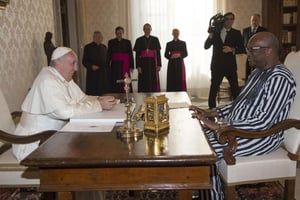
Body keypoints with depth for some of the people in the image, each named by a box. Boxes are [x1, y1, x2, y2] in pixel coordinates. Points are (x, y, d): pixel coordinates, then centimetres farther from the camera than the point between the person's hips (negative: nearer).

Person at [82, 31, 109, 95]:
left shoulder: (104, 47, 16)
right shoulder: (88, 47, 2)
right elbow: (84, 61, -2)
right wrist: (91, 66, -18)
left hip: (104, 74, 4)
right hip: (93, 75, -4)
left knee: (104, 94, 1)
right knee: (92, 94, -5)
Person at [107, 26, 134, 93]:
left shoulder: (127, 42, 5)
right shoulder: (111, 42, 6)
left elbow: (130, 54, 4)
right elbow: (109, 55, 6)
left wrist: (132, 66, -1)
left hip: (125, 65, 0)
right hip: (115, 65, 0)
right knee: (115, 82, -2)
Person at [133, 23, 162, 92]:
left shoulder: (155, 39, 6)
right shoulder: (139, 40, 3)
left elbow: (158, 53, 5)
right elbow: (137, 54, 1)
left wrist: (159, 65, -1)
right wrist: (138, 66, -7)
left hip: (153, 63, 1)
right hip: (143, 63, -1)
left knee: (154, 81, 1)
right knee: (144, 82, -2)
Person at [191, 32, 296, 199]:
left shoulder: (280, 79, -21)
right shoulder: (258, 73, 11)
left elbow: (263, 122, -27)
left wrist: (220, 126, -27)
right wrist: (210, 112, 4)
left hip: (262, 136, -10)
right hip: (238, 128, 10)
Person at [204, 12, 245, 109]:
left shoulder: (236, 33, 6)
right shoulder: (215, 32, 6)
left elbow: (242, 49, 2)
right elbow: (206, 46, 0)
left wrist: (232, 49, -17)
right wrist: (211, 35, -14)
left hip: (230, 66, 0)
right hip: (217, 66, 0)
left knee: (235, 90, -1)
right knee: (213, 89, 2)